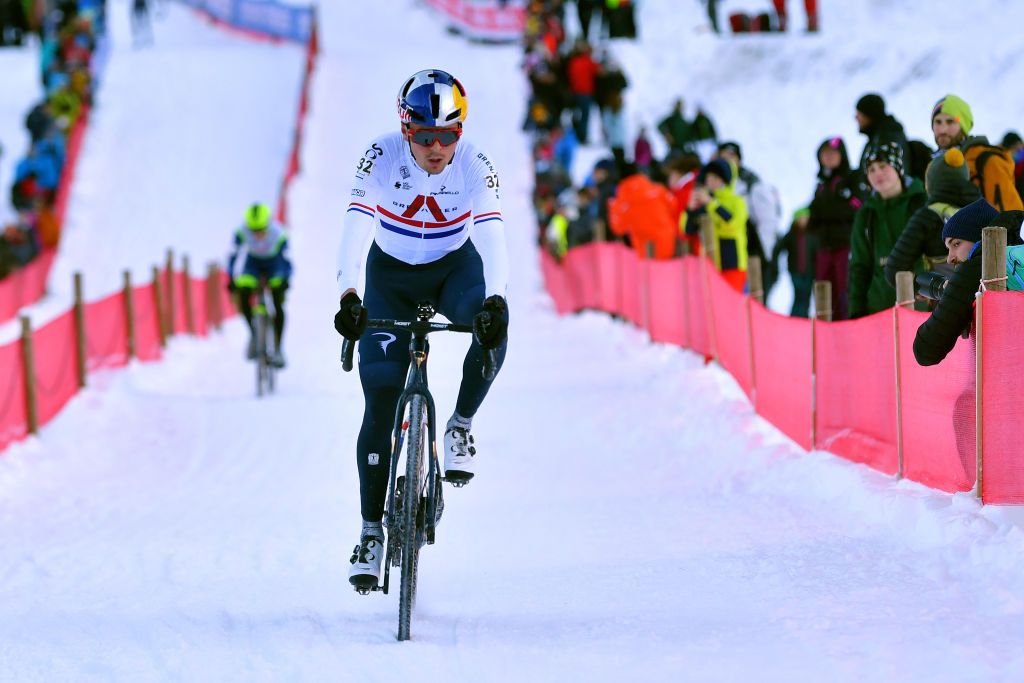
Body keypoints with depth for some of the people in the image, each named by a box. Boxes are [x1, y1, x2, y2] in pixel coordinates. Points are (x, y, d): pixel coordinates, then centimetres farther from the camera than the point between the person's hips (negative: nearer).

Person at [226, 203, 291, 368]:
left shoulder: (278, 234, -32)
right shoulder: (242, 233, -29)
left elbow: (286, 260, -26)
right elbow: (233, 256, -19)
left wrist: (285, 280, -40)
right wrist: (231, 279, -28)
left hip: (274, 265, -2)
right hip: (253, 263, 2)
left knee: (278, 304, -20)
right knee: (243, 298, -21)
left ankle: (277, 349, -10)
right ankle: (253, 334, 5)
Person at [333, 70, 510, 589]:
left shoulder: (475, 166, -24)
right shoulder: (381, 158, -25)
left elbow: (491, 236, -34)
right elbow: (355, 229, -34)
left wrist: (495, 301, -52)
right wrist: (348, 297, -49)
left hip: (454, 268, 0)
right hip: (390, 274, 0)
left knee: (494, 326, -34)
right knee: (381, 402, -10)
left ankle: (461, 426, -10)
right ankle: (371, 530, -1)